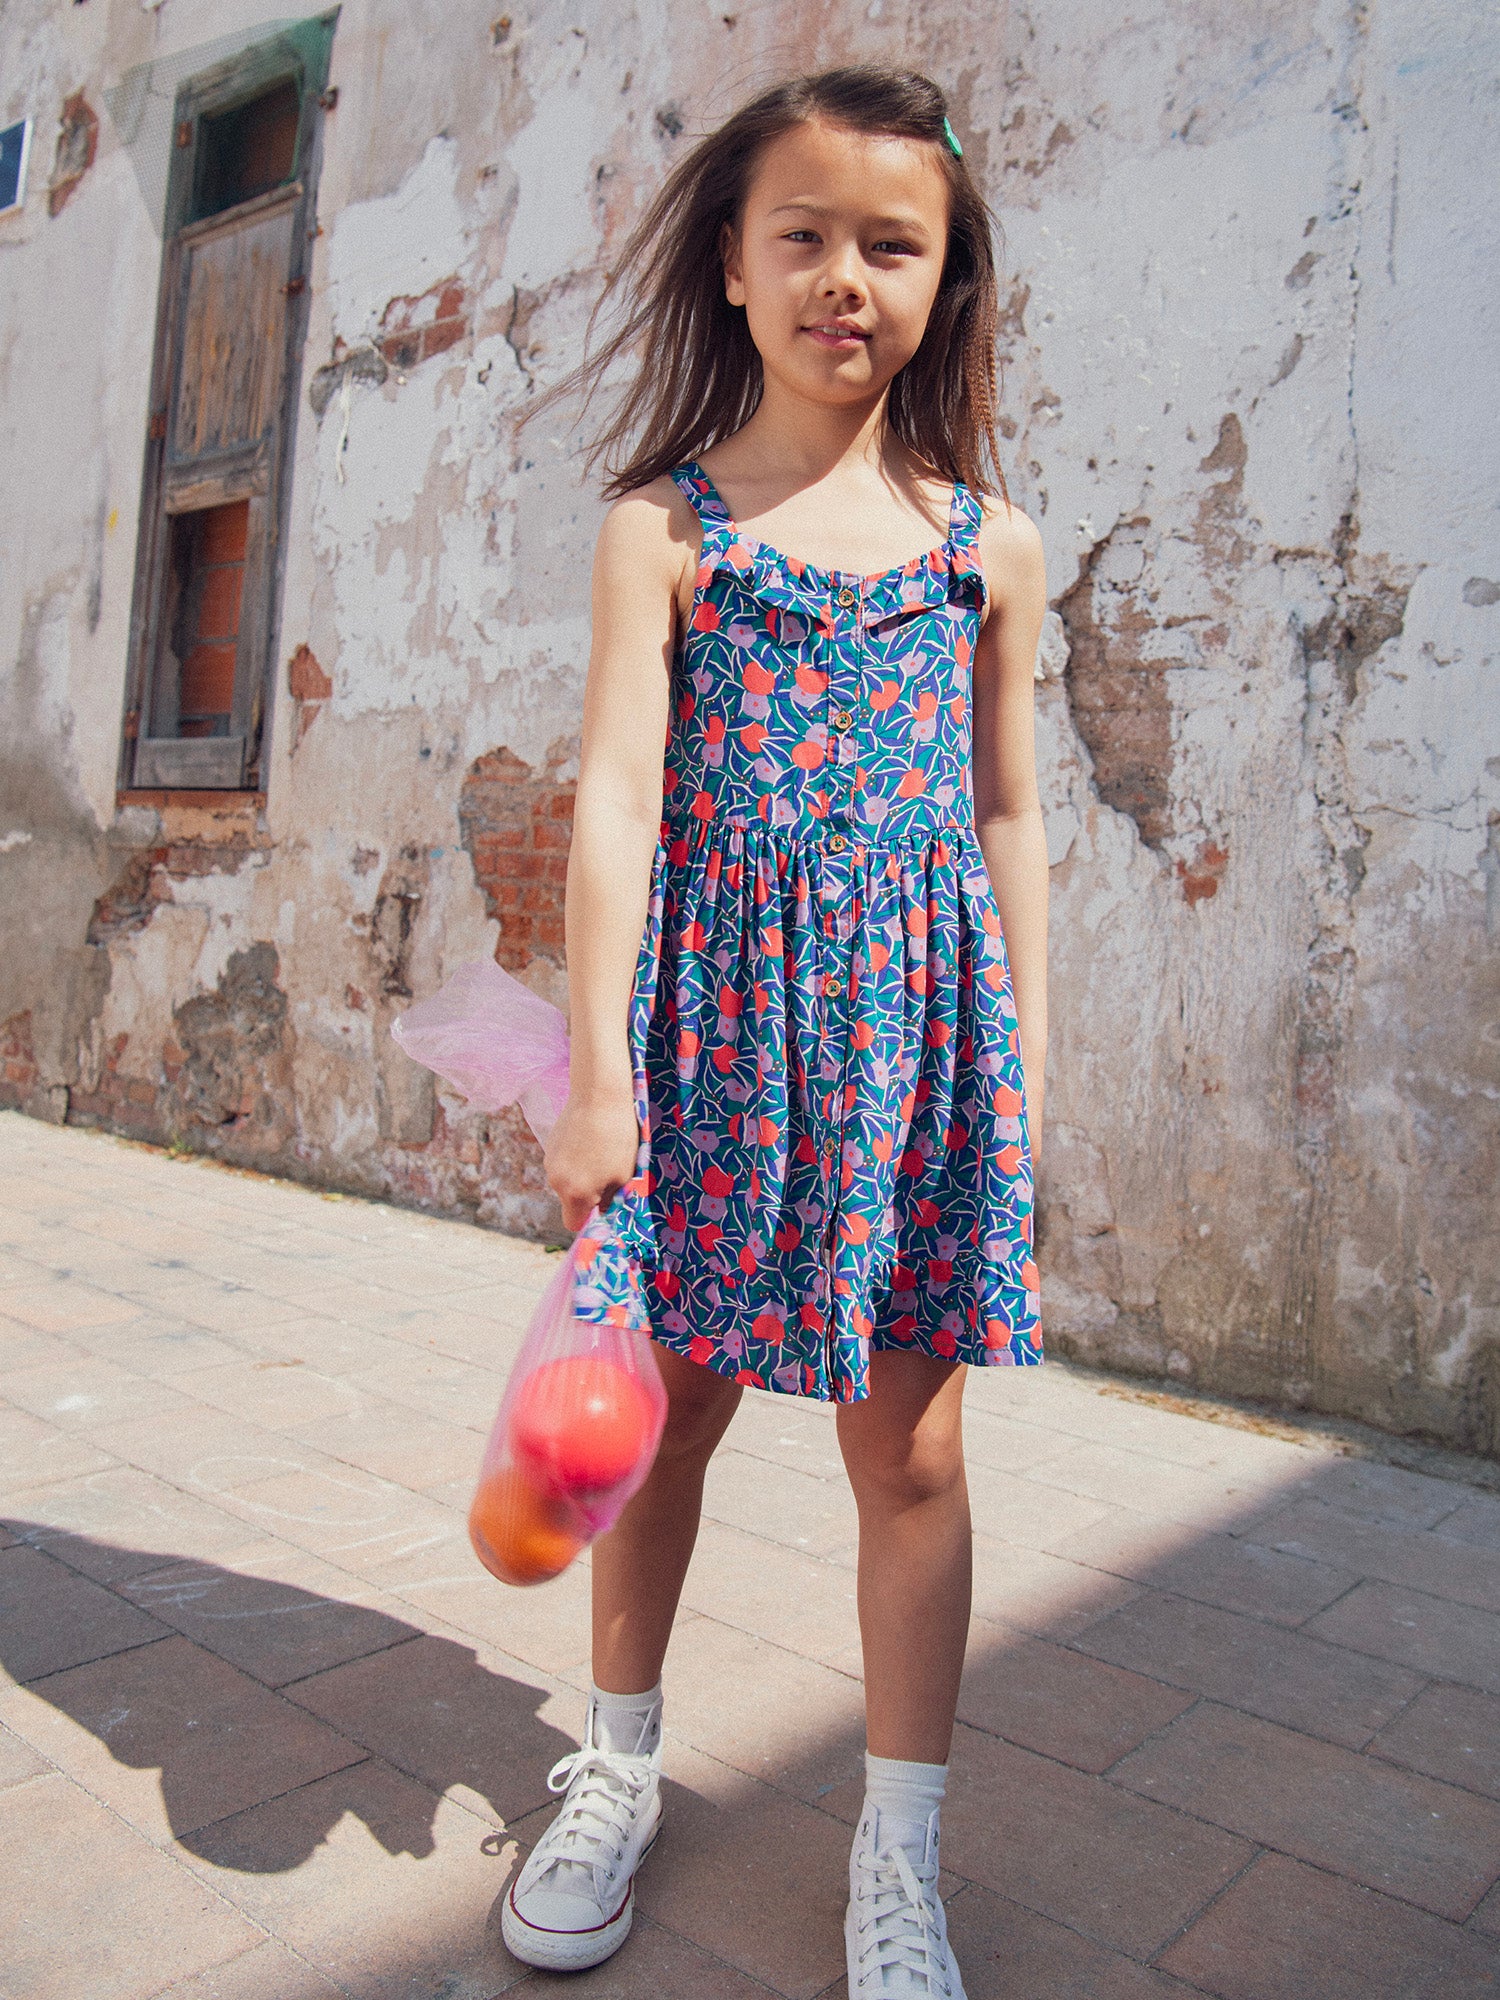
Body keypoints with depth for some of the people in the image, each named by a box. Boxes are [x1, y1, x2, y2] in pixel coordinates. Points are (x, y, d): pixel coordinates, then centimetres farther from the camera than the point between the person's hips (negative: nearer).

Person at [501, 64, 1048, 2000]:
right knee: (669, 1402, 11)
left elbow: (1007, 817, 9)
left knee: (909, 1442, 5)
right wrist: (596, 1069, -16)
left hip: (915, 1015, 1)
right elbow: (616, 791, -9)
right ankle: (618, 1766, 35)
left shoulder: (988, 539, 8)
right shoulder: (663, 524, 1)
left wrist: (1026, 1057, 6)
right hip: (712, 1002, -1)